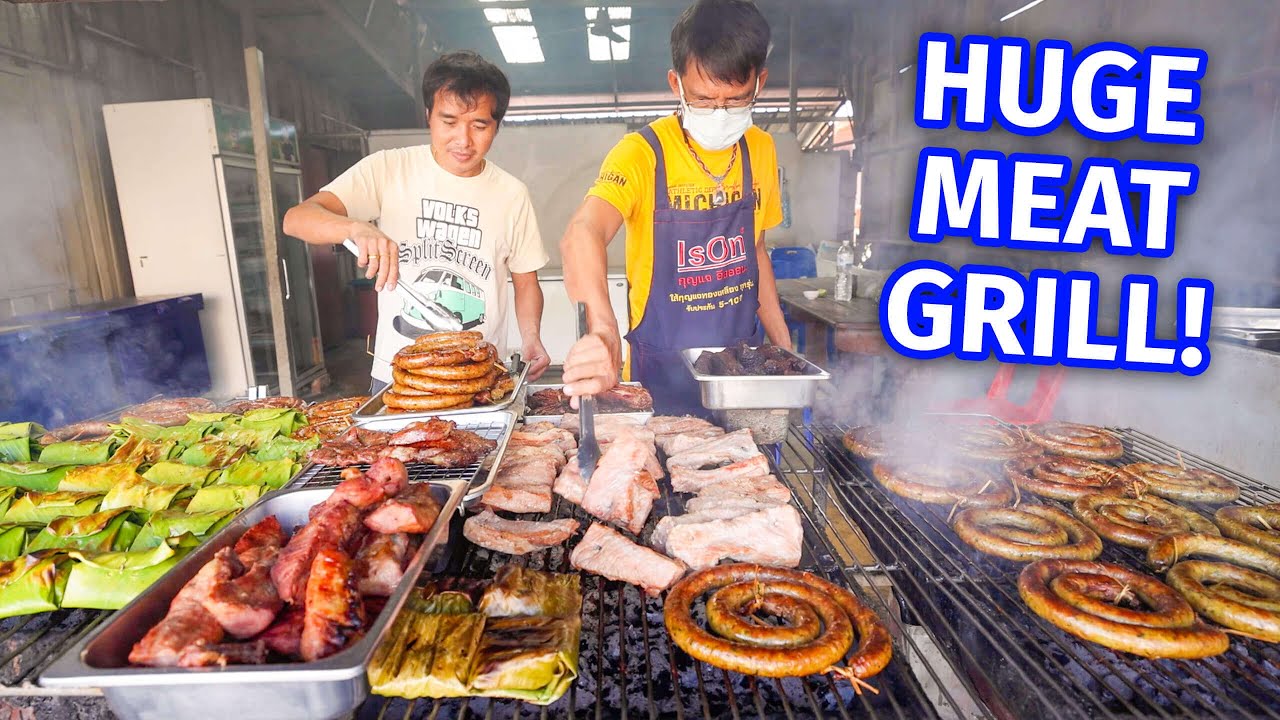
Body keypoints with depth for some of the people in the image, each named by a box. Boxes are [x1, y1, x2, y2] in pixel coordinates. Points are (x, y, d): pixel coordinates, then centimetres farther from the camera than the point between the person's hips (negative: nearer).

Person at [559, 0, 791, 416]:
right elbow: (583, 235, -34)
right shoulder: (643, 153, -16)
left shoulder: (761, 151, 1)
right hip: (663, 378, -4)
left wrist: (783, 346, 10)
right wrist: (602, 331, -52)